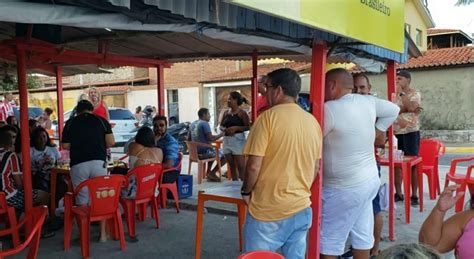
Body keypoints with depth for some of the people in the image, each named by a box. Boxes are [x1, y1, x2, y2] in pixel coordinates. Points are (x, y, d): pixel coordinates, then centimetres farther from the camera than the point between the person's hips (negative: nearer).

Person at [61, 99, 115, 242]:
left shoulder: (70, 123, 8)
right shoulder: (101, 120, 7)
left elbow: (65, 146, 7)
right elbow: (111, 142, -1)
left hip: (78, 164, 0)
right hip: (98, 162, 0)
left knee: (82, 201, 6)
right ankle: (103, 233, 12)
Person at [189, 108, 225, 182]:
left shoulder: (193, 124, 11)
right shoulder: (205, 123, -13)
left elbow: (189, 139, 18)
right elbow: (211, 138, -22)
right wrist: (221, 134, -8)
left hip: (195, 152, 9)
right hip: (204, 152, -9)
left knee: (213, 151, 36)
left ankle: (209, 172, 28)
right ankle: (212, 173, 0)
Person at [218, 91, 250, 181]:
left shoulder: (242, 113, -5)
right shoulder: (226, 113, 11)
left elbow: (248, 127, -10)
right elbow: (221, 126, 15)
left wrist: (236, 128, -19)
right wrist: (224, 129, -6)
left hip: (238, 140, -6)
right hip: (227, 140, 6)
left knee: (240, 166, -7)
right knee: (232, 166, 11)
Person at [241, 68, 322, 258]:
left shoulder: (268, 117, -13)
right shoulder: (312, 121, 6)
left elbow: (254, 166, -16)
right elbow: (316, 168, 12)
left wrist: (246, 192, 1)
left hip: (268, 210, -6)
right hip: (302, 209, 6)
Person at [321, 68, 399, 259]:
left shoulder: (329, 108, -21)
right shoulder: (368, 101, 2)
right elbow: (393, 110, 17)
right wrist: (376, 132, 15)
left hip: (344, 188, -8)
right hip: (369, 180, 8)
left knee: (328, 243, 2)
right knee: (362, 236, 17)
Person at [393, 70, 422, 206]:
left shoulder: (415, 93, -3)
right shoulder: (394, 94, 10)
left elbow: (411, 107, -22)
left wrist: (401, 93, -14)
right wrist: (407, 109, -15)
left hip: (411, 133, -5)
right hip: (396, 133, 5)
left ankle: (414, 195, 6)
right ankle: (398, 193, 16)